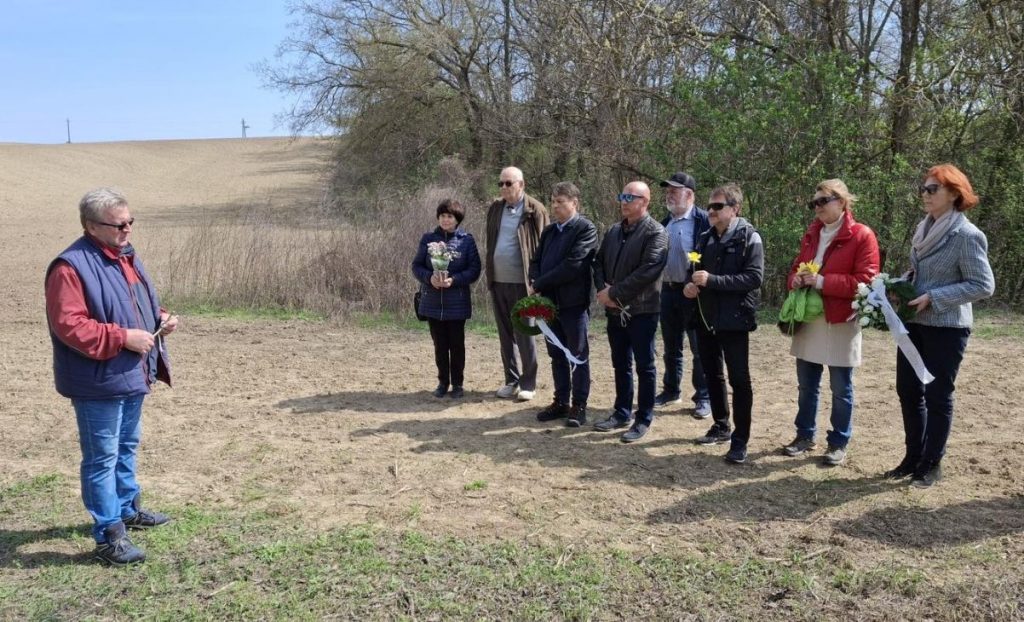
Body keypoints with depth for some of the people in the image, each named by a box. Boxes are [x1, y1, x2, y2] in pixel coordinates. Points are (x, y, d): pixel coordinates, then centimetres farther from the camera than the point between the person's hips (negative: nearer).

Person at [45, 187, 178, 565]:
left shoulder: (124, 256, 11)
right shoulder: (71, 267, -19)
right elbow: (69, 326, -24)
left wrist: (160, 319, 1)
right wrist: (123, 338, -26)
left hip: (133, 376, 10)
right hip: (98, 383, -9)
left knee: (127, 448, 23)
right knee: (102, 458, -1)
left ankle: (128, 509, 41)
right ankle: (109, 535, 7)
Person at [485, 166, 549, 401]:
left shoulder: (535, 210, -7)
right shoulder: (495, 209, 9)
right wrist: (488, 270, 9)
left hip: (522, 282, -5)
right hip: (498, 281, 6)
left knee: (524, 335, 1)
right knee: (505, 334, 12)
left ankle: (528, 384, 11)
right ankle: (511, 380, 22)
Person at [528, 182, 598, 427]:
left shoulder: (586, 229, -9)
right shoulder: (549, 230, 15)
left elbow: (572, 265, -19)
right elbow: (536, 260, 16)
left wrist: (538, 284, -15)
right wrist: (535, 284, -6)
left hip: (573, 303, -7)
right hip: (549, 301, 7)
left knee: (578, 356, 3)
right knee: (557, 355, 13)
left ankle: (579, 406, 12)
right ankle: (561, 402, 23)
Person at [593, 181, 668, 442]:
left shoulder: (655, 233, -11)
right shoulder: (615, 230, 13)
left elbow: (647, 271, -21)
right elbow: (599, 262, 14)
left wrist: (614, 293, -18)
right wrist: (602, 289, -5)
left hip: (641, 310, -7)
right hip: (615, 310, 7)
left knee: (644, 366, 3)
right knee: (620, 365, 16)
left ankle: (643, 419, 13)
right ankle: (622, 413, 28)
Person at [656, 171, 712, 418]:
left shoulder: (703, 221, -11)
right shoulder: (665, 222, 11)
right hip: (668, 290, 7)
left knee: (699, 348, 3)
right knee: (671, 347, 17)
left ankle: (703, 397, 12)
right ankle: (671, 390, 30)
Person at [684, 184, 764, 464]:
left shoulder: (749, 238, -9)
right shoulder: (706, 238, 12)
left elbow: (754, 277, -18)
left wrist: (712, 280, -23)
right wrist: (691, 285, -2)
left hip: (733, 320, -7)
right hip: (705, 317, 7)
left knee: (739, 379, -2)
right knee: (712, 375, 15)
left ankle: (740, 440, 5)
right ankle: (721, 427, 30)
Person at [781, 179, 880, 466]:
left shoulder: (862, 236, -8)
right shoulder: (811, 234, 13)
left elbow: (866, 281, -15)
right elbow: (796, 267, 21)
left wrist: (823, 281, -20)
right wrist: (796, 279, -4)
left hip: (840, 322, -6)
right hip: (808, 319, 6)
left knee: (840, 388, 5)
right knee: (806, 384, 13)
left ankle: (839, 443, 17)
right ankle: (805, 435, 27)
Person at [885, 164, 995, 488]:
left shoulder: (967, 235, -16)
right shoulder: (924, 228, 7)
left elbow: (983, 285, -17)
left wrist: (933, 297, -21)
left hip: (946, 328, -7)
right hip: (914, 323, 8)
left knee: (937, 396, 4)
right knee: (908, 391, 12)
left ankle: (932, 464, 19)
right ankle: (913, 457, 27)